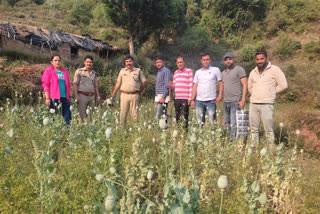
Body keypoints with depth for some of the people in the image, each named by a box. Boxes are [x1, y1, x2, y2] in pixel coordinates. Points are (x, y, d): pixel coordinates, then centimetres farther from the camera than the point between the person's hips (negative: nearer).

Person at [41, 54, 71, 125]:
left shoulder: (64, 71, 18)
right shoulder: (48, 71, 3)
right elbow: (45, 85, -3)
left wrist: (68, 97, 14)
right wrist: (47, 98, -11)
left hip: (65, 97, 5)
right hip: (54, 98, -5)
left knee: (67, 118, 1)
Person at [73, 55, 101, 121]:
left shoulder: (94, 73, 15)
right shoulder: (79, 71, 0)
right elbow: (75, 84, -5)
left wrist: (98, 96, 13)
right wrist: (76, 96, -14)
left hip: (91, 96, 5)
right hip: (82, 96, -5)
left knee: (91, 115, 6)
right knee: (81, 115, -5)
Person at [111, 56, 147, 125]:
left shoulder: (138, 71, 5)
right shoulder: (122, 71, 11)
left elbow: (144, 82, 9)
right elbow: (118, 83, 13)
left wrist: (140, 91, 10)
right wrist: (113, 94, 10)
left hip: (134, 95, -2)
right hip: (124, 95, 2)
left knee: (134, 113, 1)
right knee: (123, 112, 3)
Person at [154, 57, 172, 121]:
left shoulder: (166, 71, -8)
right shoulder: (158, 72, 20)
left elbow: (167, 85, -15)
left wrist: (163, 97, -20)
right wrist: (156, 98, 18)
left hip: (163, 97, -9)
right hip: (158, 96, 9)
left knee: (158, 116, -14)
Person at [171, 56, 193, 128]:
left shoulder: (189, 71, 1)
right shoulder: (175, 72, 19)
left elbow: (191, 86, -4)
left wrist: (190, 98, -11)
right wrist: (171, 85, 0)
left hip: (185, 98, -6)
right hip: (177, 98, 6)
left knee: (184, 117, -8)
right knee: (177, 117, 8)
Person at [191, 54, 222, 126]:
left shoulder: (215, 70, 5)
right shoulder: (198, 72, 14)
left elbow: (221, 83, 4)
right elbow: (195, 86, 11)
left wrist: (220, 96, -8)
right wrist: (192, 99, 4)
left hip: (211, 100, -3)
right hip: (199, 101, 3)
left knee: (212, 120, -4)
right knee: (199, 121, 6)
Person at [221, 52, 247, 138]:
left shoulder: (239, 69, -1)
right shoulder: (223, 73, 19)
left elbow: (245, 85, -7)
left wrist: (243, 100, -14)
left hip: (235, 101, -7)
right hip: (225, 102, 7)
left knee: (233, 125, -11)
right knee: (227, 124, 9)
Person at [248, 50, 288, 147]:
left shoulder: (274, 70, -2)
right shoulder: (253, 72, 14)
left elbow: (283, 85, -4)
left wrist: (271, 92, 2)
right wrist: (256, 94, 14)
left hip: (267, 104, -5)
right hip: (253, 104, 5)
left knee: (269, 130, -3)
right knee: (253, 129, 10)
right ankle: (254, 148, 20)